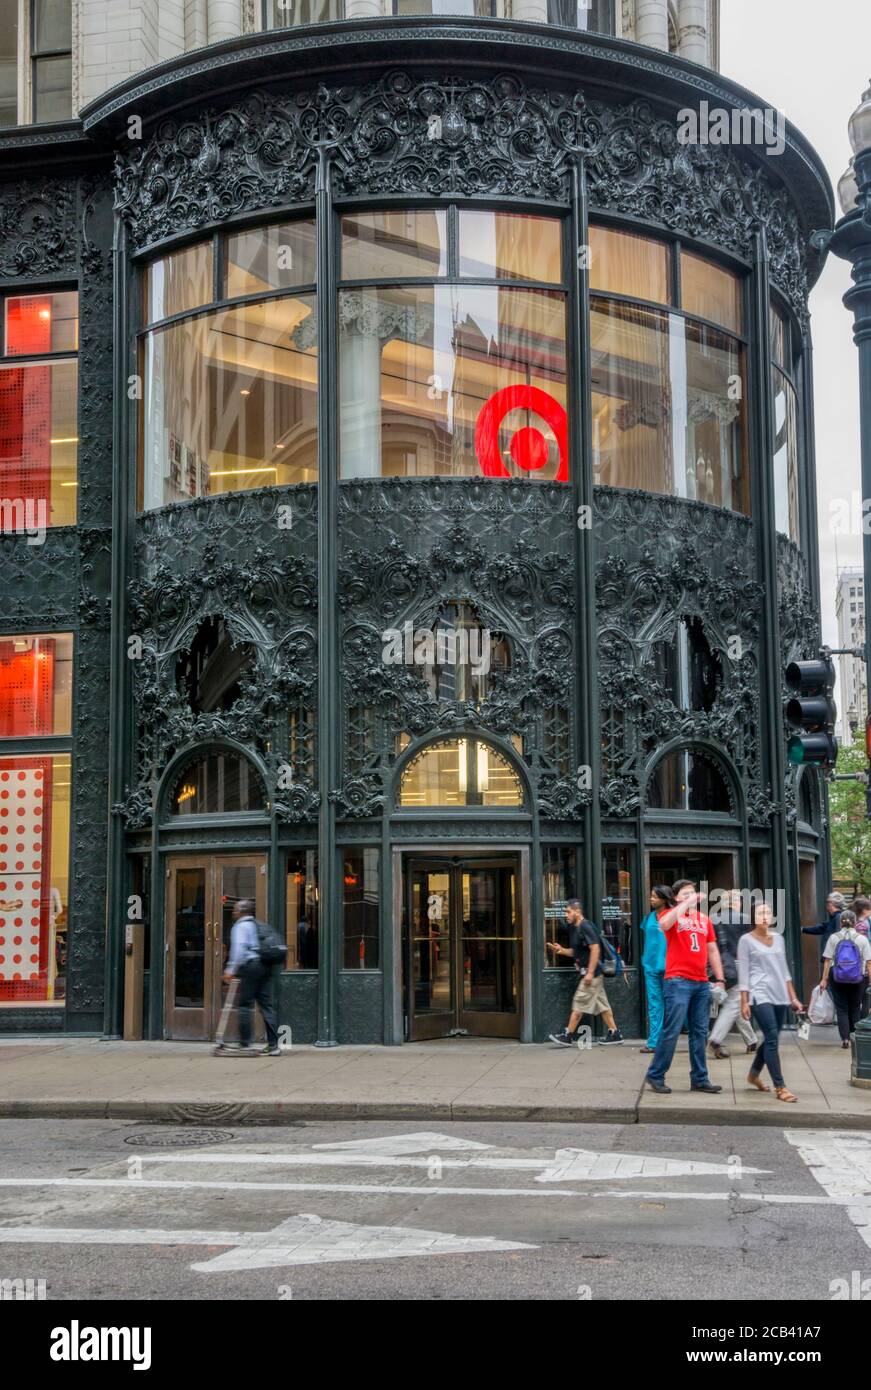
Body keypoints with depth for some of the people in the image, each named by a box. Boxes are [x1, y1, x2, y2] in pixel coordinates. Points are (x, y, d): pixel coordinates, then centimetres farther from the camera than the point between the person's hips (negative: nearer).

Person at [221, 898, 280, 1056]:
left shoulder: (241, 926, 0)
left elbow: (239, 948, -14)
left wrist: (231, 970, -16)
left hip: (251, 965, -7)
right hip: (267, 966, 7)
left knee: (245, 1004, -1)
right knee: (267, 1005, 5)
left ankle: (244, 1043, -1)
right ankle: (273, 1044, 0)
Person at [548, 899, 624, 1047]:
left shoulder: (586, 927, -15)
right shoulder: (575, 929, 15)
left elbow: (595, 948, -22)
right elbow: (576, 951, 22)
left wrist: (590, 973, -23)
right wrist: (562, 950, 5)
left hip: (592, 974, -10)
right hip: (592, 974, 10)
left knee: (579, 1005, -5)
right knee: (601, 1003, 11)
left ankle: (568, 1036, -2)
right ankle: (614, 1033, 15)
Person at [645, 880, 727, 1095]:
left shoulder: (704, 919, 16)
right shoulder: (671, 914, 1)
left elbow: (712, 950, 19)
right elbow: (664, 924, -24)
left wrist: (719, 978, 12)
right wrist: (686, 904, -21)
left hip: (701, 983, 6)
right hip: (678, 982, -6)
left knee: (700, 1032, 9)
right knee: (672, 1031, -7)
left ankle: (699, 1078, 16)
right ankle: (655, 1075, 2)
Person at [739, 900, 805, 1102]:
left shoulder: (778, 938, 14)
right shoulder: (746, 940, -1)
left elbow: (784, 970, 18)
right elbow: (743, 972, -4)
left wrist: (793, 998, 15)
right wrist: (744, 1002, -9)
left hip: (779, 996, 6)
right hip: (759, 996, -6)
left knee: (771, 1039, 10)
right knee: (772, 1039, -12)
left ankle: (753, 1074, 31)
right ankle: (780, 1087, -10)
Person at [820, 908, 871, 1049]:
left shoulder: (833, 938, -1)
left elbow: (827, 960, -4)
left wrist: (824, 979, 0)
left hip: (837, 978, 0)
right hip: (858, 979, 0)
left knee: (841, 1008, 7)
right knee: (855, 1008, 12)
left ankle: (845, 1038, -3)